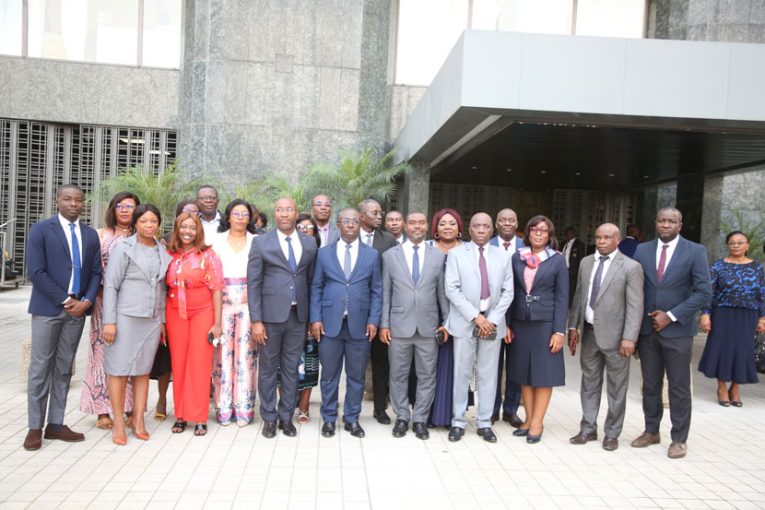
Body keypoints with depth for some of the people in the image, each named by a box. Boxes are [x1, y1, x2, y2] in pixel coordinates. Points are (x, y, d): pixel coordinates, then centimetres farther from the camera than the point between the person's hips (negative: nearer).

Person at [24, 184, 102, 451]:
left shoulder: (91, 234, 10)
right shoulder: (41, 229, -3)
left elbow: (96, 273, 8)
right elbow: (36, 272, -10)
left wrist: (86, 301, -9)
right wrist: (65, 300, -14)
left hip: (78, 309, 4)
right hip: (48, 308, -4)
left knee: (64, 368, 9)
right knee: (41, 367, 2)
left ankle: (56, 424, 16)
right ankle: (35, 428, 10)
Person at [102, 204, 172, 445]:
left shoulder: (163, 252, 11)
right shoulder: (124, 248, -3)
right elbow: (110, 285, -6)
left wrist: (163, 320, 13)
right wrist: (109, 321, -11)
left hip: (152, 320, 4)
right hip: (126, 317, -4)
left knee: (143, 371, 9)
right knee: (119, 370, 0)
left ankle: (138, 420, 16)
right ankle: (118, 422, 10)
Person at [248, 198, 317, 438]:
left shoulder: (309, 243, 7)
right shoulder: (261, 243, 0)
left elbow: (311, 280, 10)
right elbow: (253, 283, -3)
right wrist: (256, 320, -9)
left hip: (298, 315, 2)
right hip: (270, 315, -2)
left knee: (292, 368, 10)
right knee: (268, 369, 7)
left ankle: (286, 416, 23)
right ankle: (269, 418, 21)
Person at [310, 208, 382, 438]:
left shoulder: (372, 254, 6)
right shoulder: (324, 253, 6)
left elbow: (376, 290, 6)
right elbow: (316, 288, 6)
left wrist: (373, 320, -3)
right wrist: (315, 318, -2)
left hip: (359, 324, 0)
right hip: (330, 323, 0)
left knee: (356, 375, 8)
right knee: (329, 374, 7)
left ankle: (352, 419, 22)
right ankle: (329, 418, 22)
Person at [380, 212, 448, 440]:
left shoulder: (439, 256, 5)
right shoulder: (390, 255, 4)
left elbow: (442, 292, 6)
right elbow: (385, 293, 3)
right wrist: (384, 324, -1)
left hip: (428, 327, 1)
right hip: (399, 326, 0)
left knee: (427, 376, 7)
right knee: (398, 375, 8)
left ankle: (420, 419, 21)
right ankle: (402, 417, 23)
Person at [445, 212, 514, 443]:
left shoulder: (503, 256, 8)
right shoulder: (456, 254, 2)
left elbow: (508, 292, 4)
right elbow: (451, 289, -7)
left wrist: (492, 319, -8)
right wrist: (475, 316, -13)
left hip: (492, 323, 2)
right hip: (465, 322, -2)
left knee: (488, 375, 7)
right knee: (461, 374, 4)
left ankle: (484, 423, 17)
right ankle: (458, 422, 15)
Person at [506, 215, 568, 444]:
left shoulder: (557, 260, -1)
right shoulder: (517, 257, 6)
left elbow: (562, 297, -3)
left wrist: (559, 331, -9)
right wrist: (507, 324, 2)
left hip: (545, 323, -3)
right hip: (520, 323, 3)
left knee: (544, 373, 3)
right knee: (523, 373, 8)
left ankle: (537, 423, 11)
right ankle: (529, 419, 19)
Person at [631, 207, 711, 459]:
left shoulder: (695, 251, -4)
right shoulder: (642, 250, 6)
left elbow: (704, 292, -8)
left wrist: (671, 316, -13)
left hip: (677, 330, -3)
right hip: (647, 329, 3)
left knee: (679, 388, 6)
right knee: (650, 385, 12)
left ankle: (679, 439, 18)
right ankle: (651, 431, 26)